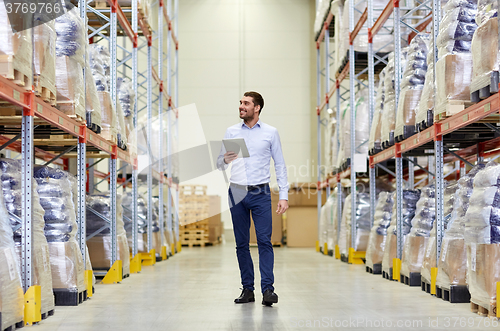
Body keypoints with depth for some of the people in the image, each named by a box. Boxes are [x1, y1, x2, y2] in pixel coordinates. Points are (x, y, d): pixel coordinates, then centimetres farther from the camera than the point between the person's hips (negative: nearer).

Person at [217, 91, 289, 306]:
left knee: (264, 240, -10)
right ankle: (247, 289, 10)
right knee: (242, 243, 4)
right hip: (237, 193, 2)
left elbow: (280, 165, 4)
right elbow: (220, 165, 10)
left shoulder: (270, 133, 4)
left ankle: (268, 289, -12)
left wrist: (284, 196, -2)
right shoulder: (231, 132, 9)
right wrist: (226, 160, -14)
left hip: (260, 193, -2)